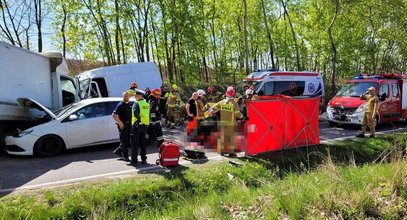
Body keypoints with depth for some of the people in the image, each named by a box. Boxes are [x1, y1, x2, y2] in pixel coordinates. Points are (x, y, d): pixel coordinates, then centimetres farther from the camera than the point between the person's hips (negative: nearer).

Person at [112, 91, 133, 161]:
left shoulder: (130, 105, 12)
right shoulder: (120, 105, -9)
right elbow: (113, 115, -14)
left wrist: (131, 122, 12)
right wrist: (119, 123, -17)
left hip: (129, 125, 7)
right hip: (123, 125, -7)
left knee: (128, 141, 11)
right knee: (124, 141, 0)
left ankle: (118, 151, 27)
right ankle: (125, 156, 10)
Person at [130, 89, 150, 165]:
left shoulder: (136, 103, -12)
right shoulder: (147, 104, 9)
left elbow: (135, 113, -28)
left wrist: (139, 119, -20)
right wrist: (143, 120, 12)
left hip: (137, 125, -6)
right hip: (145, 125, 6)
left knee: (135, 144, 1)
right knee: (143, 143, 15)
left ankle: (134, 160, 4)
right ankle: (144, 160, 17)